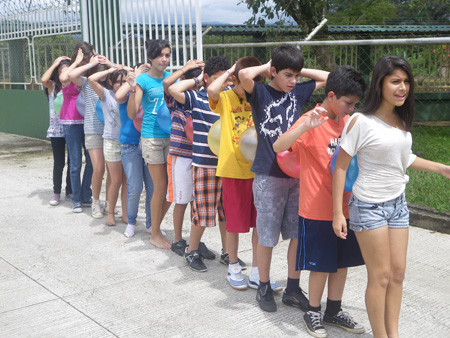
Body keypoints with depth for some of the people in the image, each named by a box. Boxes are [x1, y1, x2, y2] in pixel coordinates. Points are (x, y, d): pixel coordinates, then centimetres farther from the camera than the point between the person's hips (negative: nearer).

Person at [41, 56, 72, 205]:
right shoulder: (52, 85, 0)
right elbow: (43, 79, -19)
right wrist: (55, 63, -10)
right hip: (57, 130, -2)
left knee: (73, 162, 7)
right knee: (59, 163, 2)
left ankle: (70, 191, 21)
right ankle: (56, 193, 14)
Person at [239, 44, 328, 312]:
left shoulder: (298, 92, 10)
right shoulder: (261, 93, -5)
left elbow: (327, 78, 18)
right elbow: (245, 75, -25)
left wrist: (299, 70, 8)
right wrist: (266, 67, -6)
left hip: (297, 173, 5)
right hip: (268, 176, -5)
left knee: (299, 234, 8)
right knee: (267, 236, 6)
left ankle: (293, 289, 23)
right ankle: (264, 288, 24)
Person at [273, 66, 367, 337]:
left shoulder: (348, 121, 7)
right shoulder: (311, 121, -14)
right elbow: (278, 147, -27)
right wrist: (306, 126, -39)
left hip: (345, 206, 7)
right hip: (318, 210, -7)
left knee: (342, 261, 16)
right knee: (321, 264, 5)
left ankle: (334, 311, 32)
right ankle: (313, 312, 25)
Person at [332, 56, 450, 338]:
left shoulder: (402, 120, 4)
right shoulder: (361, 121, -17)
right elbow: (341, 167, -14)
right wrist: (338, 213, -16)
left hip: (398, 203, 7)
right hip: (369, 206, -7)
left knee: (398, 272, 11)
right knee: (381, 276, 1)